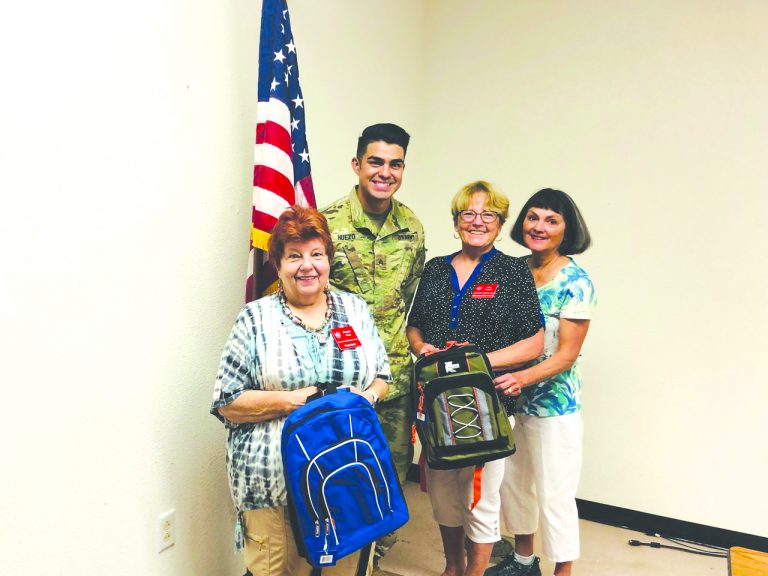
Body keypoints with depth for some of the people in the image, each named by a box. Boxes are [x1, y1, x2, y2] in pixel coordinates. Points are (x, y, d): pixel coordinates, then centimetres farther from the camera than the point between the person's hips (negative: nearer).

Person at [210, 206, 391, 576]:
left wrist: (366, 396, -8)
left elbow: (382, 377, 14)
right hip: (274, 482, -2)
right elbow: (227, 403, -3)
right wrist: (290, 400, -16)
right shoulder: (256, 319, -1)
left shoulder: (356, 309, 8)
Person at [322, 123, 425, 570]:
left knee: (396, 463, 15)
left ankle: (376, 553, 36)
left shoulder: (412, 227, 5)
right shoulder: (328, 223, -11)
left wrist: (412, 344, 11)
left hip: (397, 372, 5)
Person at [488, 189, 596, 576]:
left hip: (554, 402, -6)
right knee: (512, 482, 19)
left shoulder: (575, 282, -14)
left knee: (555, 494, 4)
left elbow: (567, 354, -17)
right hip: (511, 398, 6)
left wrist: (524, 377, -32)